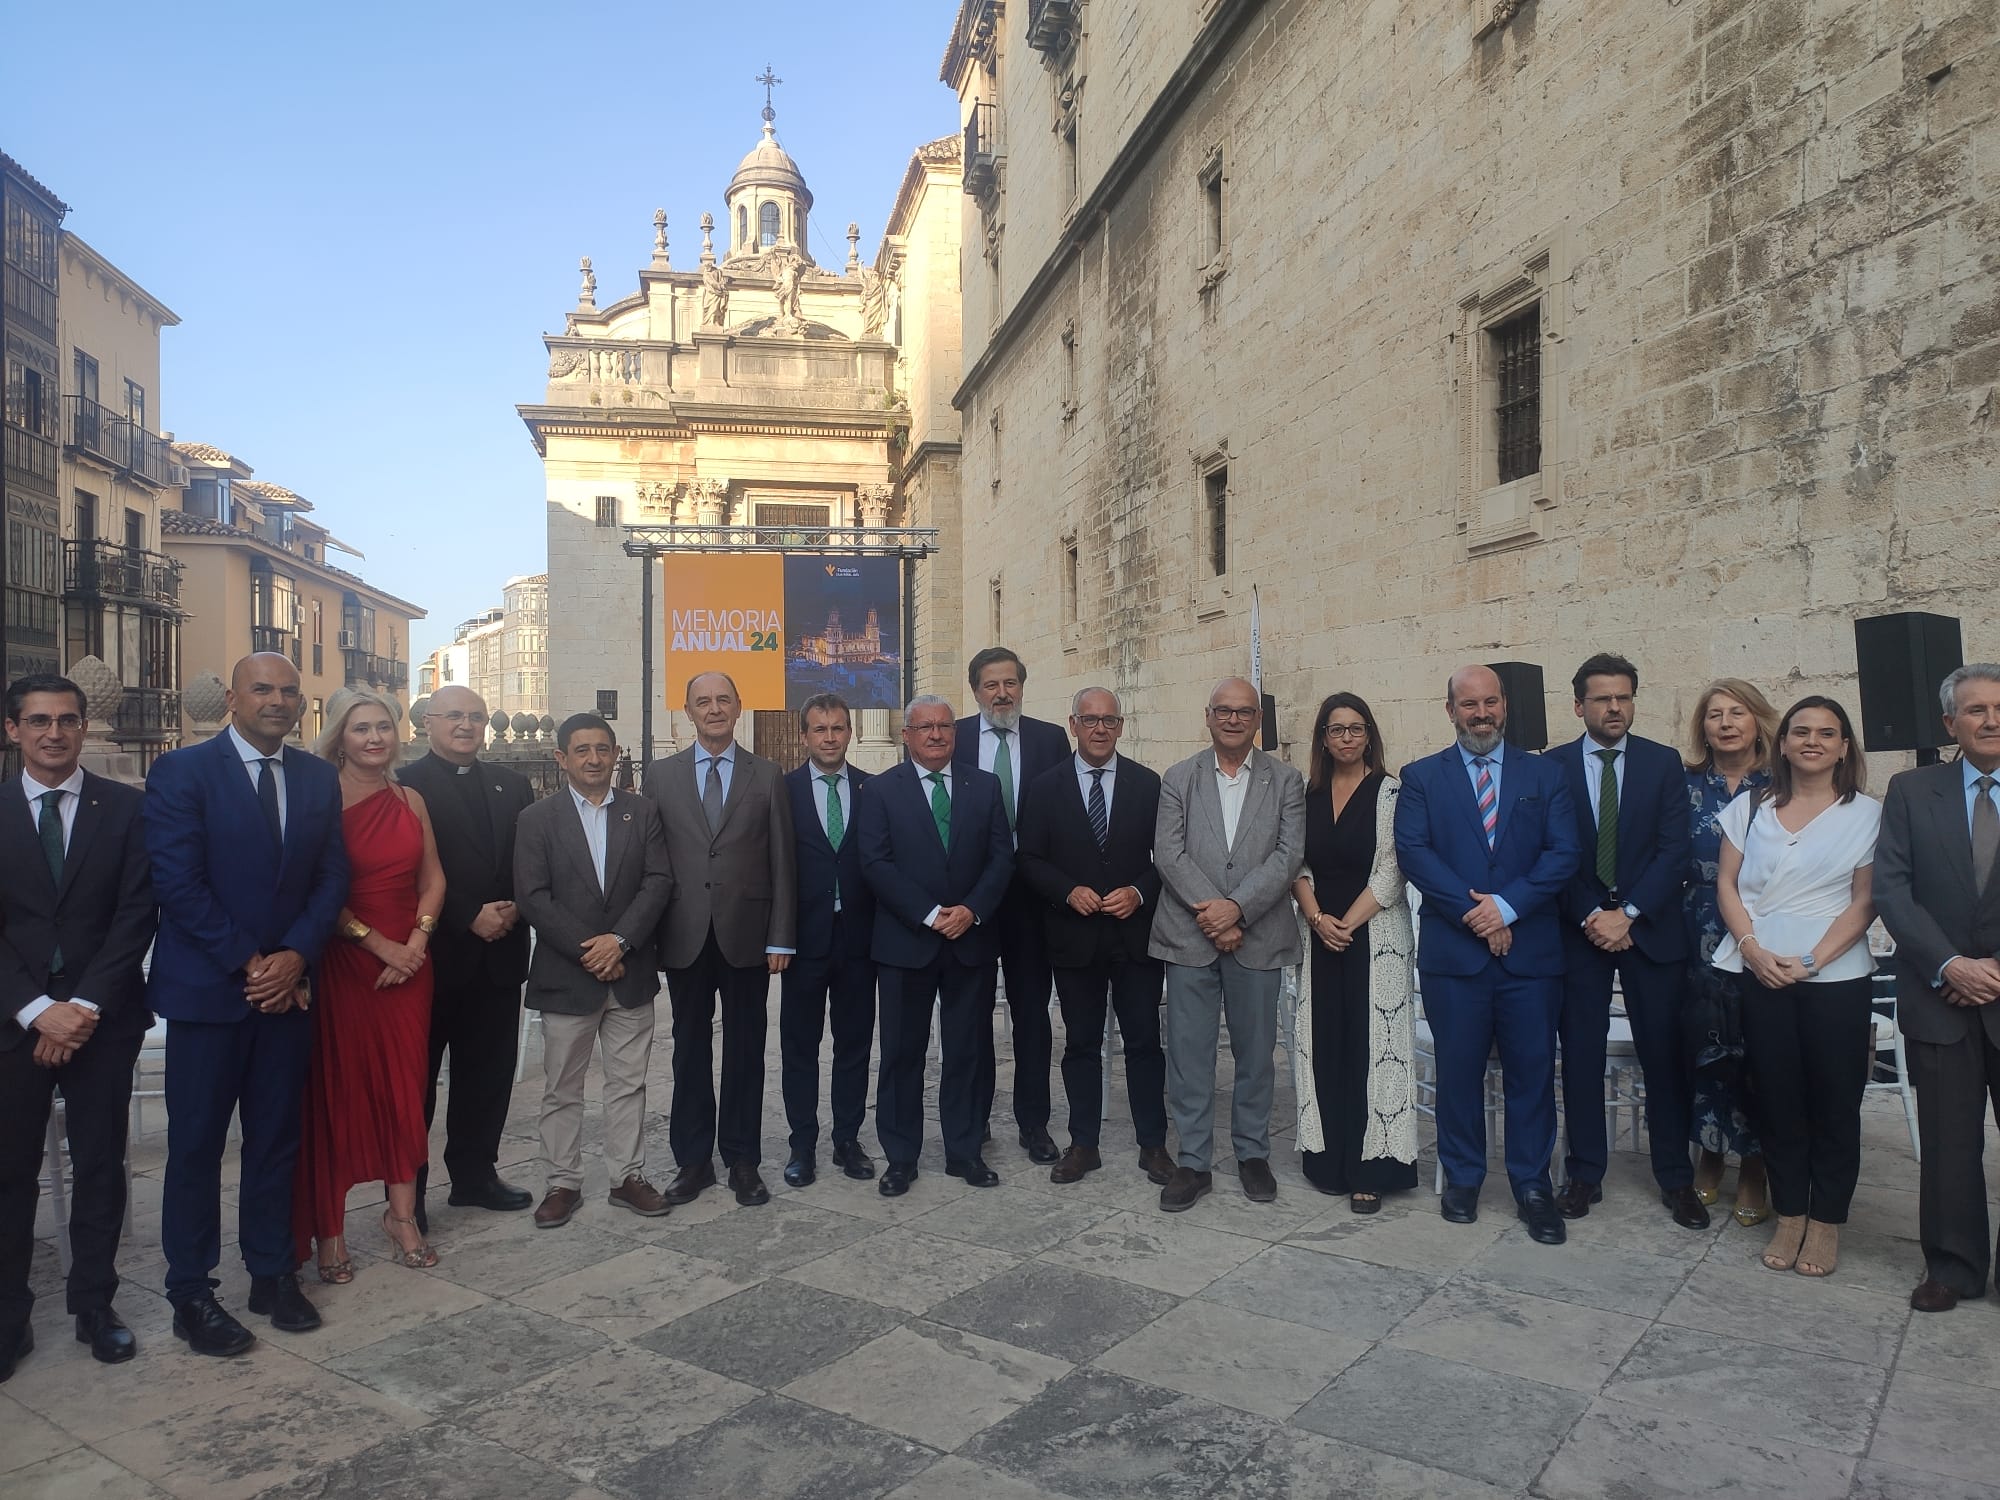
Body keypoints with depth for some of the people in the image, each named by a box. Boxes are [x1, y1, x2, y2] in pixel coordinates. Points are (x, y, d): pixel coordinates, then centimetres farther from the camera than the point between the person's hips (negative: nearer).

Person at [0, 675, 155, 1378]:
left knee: (101, 1167, 7)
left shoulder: (126, 808, 1)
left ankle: (95, 1305, 20)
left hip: (103, 1018, 0)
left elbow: (135, 915, -3)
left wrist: (84, 1006, -11)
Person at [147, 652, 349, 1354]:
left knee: (277, 1139, 12)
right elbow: (178, 882, -12)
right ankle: (191, 1294, 19)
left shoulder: (318, 777, 7)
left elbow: (331, 877, 5)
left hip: (287, 984, 4)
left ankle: (273, 1276, 24)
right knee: (196, 1145, 6)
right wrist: (247, 964, -13)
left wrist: (294, 955, -9)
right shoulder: (181, 771, -7)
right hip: (206, 988, -4)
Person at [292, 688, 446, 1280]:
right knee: (338, 1088, 2)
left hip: (409, 961, 4)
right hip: (343, 961, -4)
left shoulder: (411, 800, 8)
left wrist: (416, 941, -6)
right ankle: (329, 1230, 11)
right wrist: (378, 944, -14)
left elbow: (433, 879, 9)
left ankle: (403, 1214, 18)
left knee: (404, 1085, 8)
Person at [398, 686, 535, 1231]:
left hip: (499, 953, 5)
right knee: (417, 1076, 7)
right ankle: (407, 1188, 19)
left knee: (490, 1072, 12)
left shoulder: (512, 785, 12)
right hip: (433, 955, -5)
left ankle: (475, 1174, 26)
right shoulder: (405, 785, -5)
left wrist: (516, 909, -6)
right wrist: (470, 917, -15)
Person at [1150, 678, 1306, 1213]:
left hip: (1257, 938, 0)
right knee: (1188, 1053, 3)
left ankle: (1252, 1153, 26)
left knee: (1255, 1052, 10)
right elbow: (1168, 852, -3)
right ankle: (1193, 1161, 14)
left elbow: (1289, 854, -6)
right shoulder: (1178, 780, 6)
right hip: (1189, 937, 0)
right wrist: (1211, 913, -14)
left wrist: (1236, 907, -17)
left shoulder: (1286, 781, 5)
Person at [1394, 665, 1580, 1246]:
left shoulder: (1544, 774, 8)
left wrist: (1506, 906, -14)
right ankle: (1462, 1179, 23)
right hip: (1452, 951, -1)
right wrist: (1472, 912, -14)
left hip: (1530, 951, 1)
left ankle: (1532, 1186, 19)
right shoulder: (1421, 777, 6)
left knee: (1532, 1071, 6)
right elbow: (1413, 851, -6)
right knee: (1458, 1070, 8)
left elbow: (1563, 853, -2)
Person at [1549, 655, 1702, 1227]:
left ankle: (1676, 1178, 20)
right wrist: (1590, 916, -11)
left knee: (1664, 1054, 6)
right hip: (1578, 929, 0)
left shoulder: (1663, 763, 3)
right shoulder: (1553, 766, 1)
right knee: (1580, 1055, 5)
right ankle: (1584, 1174, 16)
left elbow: (1674, 850, -4)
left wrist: (1627, 913, -13)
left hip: (1649, 927, 0)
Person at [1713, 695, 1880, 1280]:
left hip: (1835, 977, -1)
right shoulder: (1749, 808, 8)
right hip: (1759, 974, 2)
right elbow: (1727, 884, 6)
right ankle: (1789, 1215, 20)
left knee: (1834, 1103, 5)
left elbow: (1864, 902, -3)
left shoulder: (1866, 814, 1)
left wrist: (1810, 961, -13)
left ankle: (1827, 1221, 19)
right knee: (1778, 1100, 8)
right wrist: (1752, 947, -9)